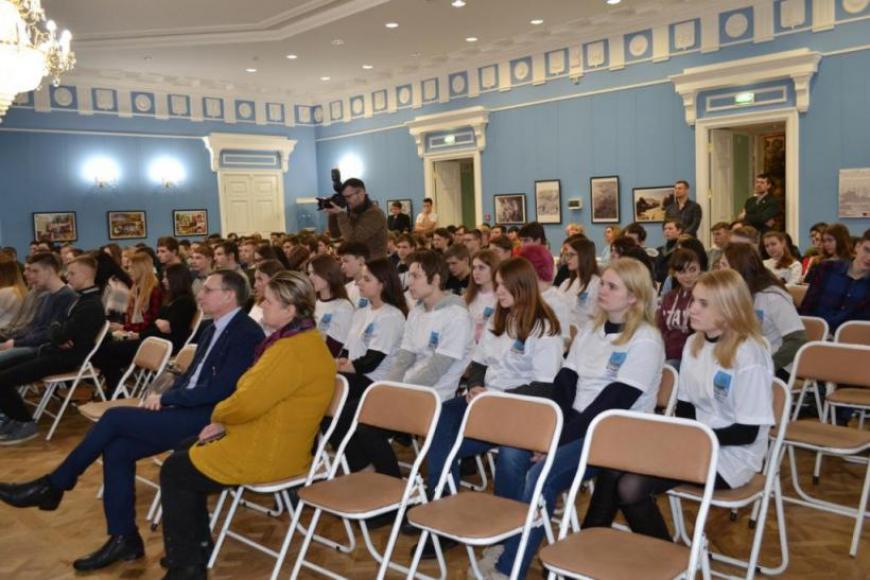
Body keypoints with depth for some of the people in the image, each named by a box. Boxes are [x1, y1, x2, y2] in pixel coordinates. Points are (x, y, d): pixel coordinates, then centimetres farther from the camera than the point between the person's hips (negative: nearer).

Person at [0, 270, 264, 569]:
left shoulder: (245, 333, -16)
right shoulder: (214, 329, 15)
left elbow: (219, 389, -22)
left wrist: (166, 398, -14)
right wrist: (164, 396, 0)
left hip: (206, 418, -9)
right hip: (187, 410, 9)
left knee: (115, 418, -13)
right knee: (117, 449, -5)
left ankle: (53, 485, 8)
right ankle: (124, 538, 5)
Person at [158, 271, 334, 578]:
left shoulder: (294, 349, -27)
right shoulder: (297, 339, 9)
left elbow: (246, 403, -26)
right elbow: (256, 395, 15)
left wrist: (218, 415, -4)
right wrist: (223, 421, 3)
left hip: (267, 452, -11)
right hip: (269, 439, 11)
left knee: (174, 472, 4)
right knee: (185, 453, 21)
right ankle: (198, 547, 28)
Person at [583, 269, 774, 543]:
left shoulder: (749, 355, -17)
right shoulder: (694, 344, 7)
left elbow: (747, 432, -17)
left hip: (730, 455, -7)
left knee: (631, 487, -23)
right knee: (612, 469, -18)